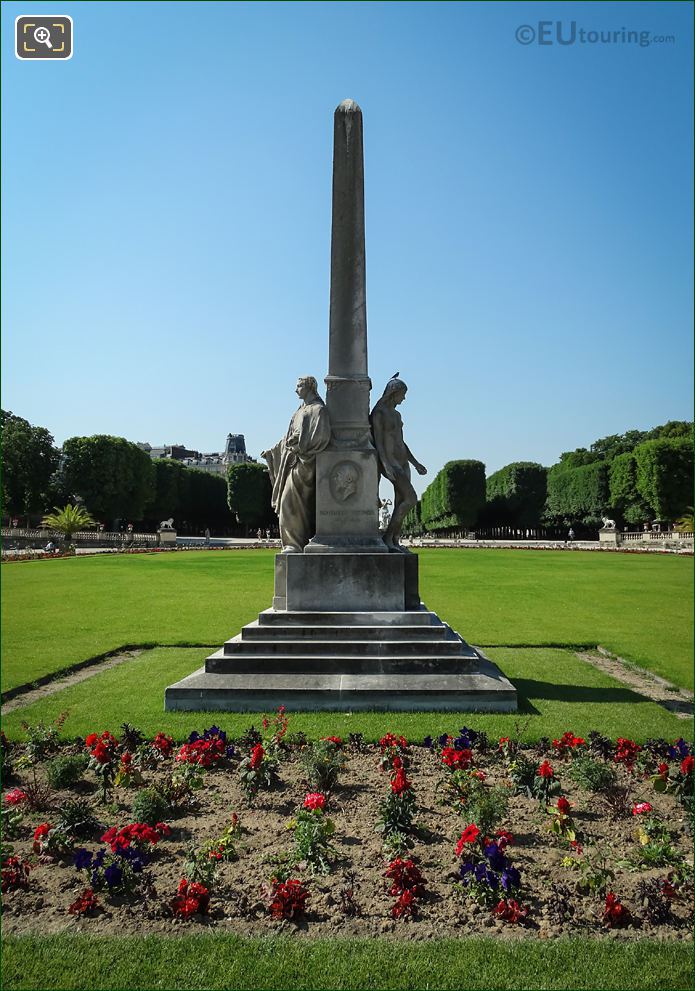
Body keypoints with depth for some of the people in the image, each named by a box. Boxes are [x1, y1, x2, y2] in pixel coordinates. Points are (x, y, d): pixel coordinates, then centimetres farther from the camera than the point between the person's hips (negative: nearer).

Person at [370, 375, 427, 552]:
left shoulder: (396, 414, 17)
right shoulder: (379, 413, -9)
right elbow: (378, 441, -17)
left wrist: (416, 463, 19)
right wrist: (386, 464, -29)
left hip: (403, 461, 9)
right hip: (389, 461, -9)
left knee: (400, 504, 5)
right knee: (411, 499, -18)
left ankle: (395, 542, 10)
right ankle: (387, 537, -10)